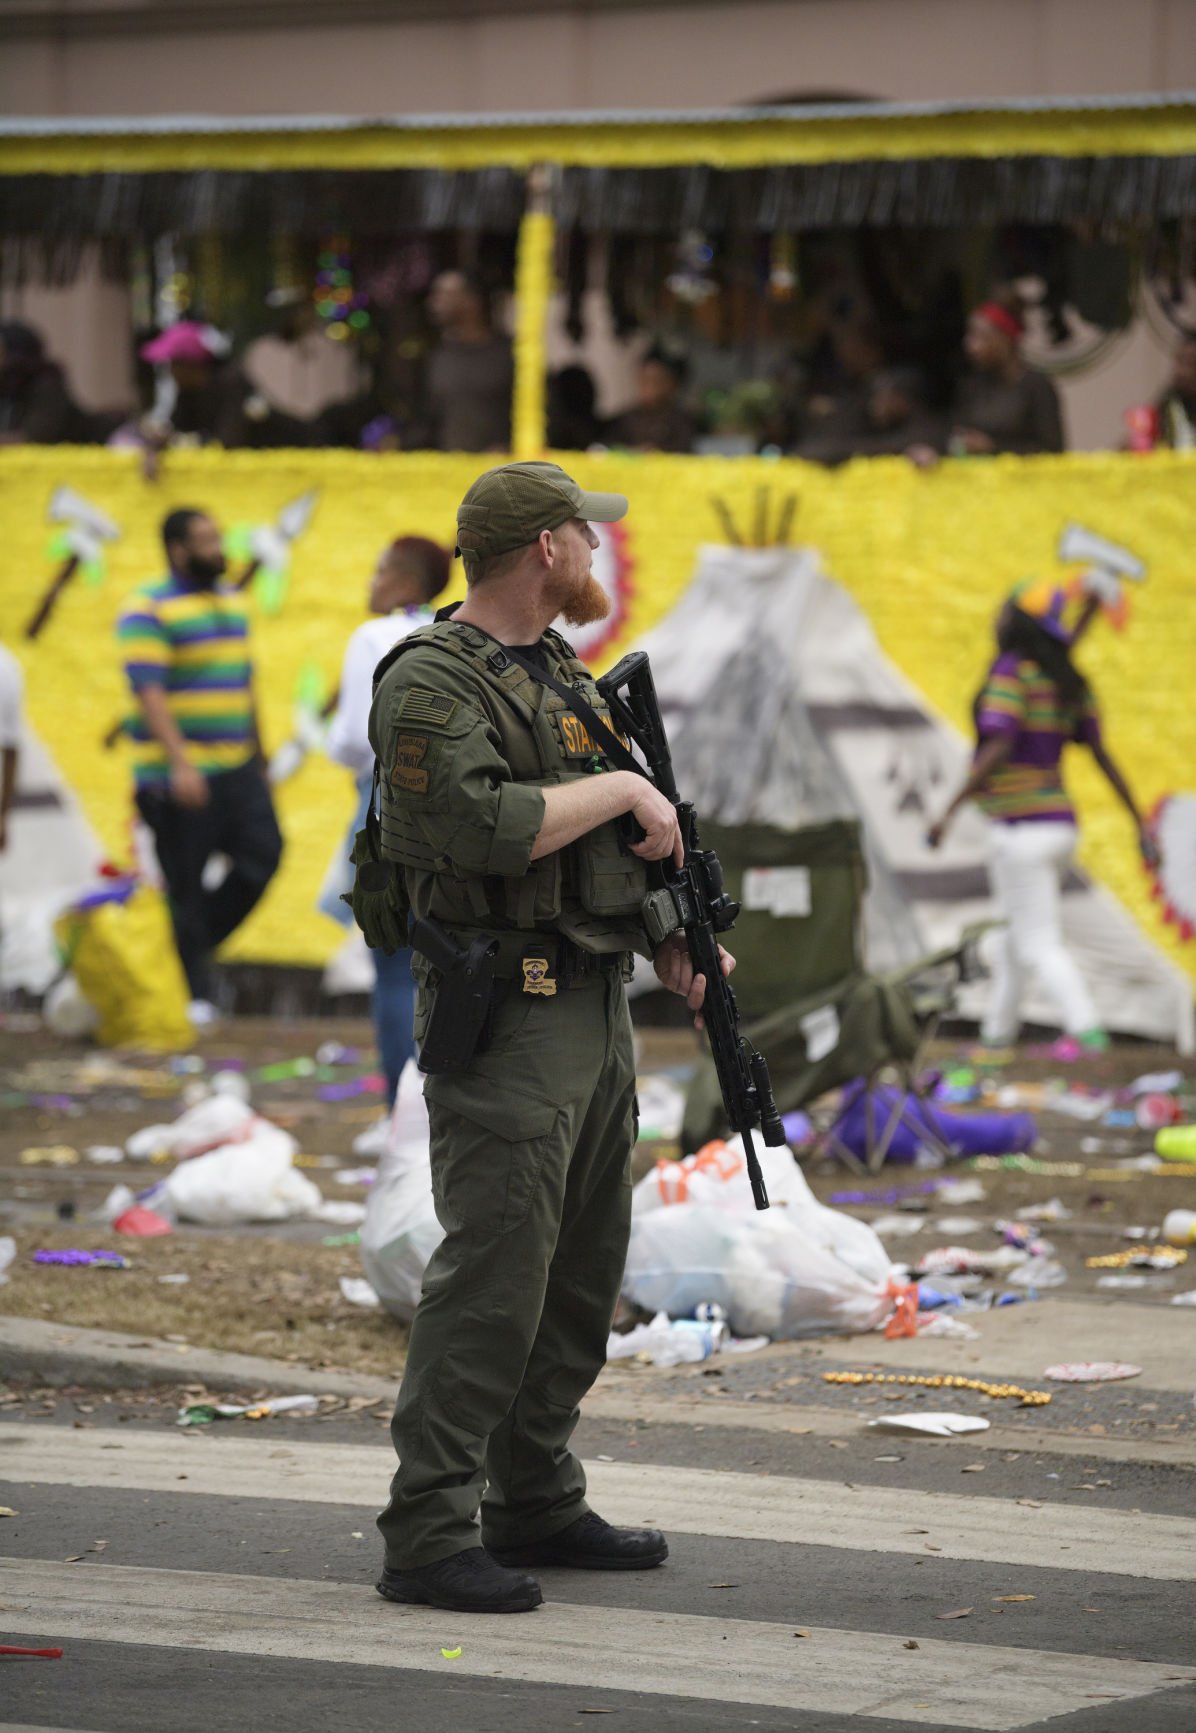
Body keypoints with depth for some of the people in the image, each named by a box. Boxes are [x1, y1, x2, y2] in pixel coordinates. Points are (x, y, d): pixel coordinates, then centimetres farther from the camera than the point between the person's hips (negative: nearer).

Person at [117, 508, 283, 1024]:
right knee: (186, 883, -3)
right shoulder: (148, 610, -9)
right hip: (178, 776, -7)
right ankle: (194, 995, 4)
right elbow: (148, 691, -17)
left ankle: (199, 939, 16)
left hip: (236, 768, 7)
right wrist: (179, 763, -26)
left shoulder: (231, 602, 16)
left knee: (263, 851, -5)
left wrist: (255, 756, 22)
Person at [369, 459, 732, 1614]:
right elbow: (488, 827, -27)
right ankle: (427, 1537, -9)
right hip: (508, 1013, -9)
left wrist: (670, 940, 12)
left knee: (584, 1272, 14)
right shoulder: (432, 683, -13)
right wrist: (622, 788, -16)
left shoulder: (567, 674, 16)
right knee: (491, 1275, -12)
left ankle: (537, 1504, 24)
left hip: (598, 1008, 9)